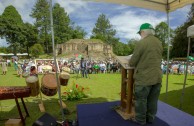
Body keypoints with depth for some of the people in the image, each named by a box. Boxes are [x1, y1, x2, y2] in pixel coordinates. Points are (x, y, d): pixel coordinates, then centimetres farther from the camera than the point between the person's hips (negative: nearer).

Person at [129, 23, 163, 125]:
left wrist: (131, 62, 11)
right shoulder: (159, 43, 8)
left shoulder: (141, 43, -15)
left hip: (144, 78, -7)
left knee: (141, 100, 9)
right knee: (153, 100, 18)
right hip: (157, 77, 7)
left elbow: (132, 62, -12)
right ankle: (150, 118, 34)